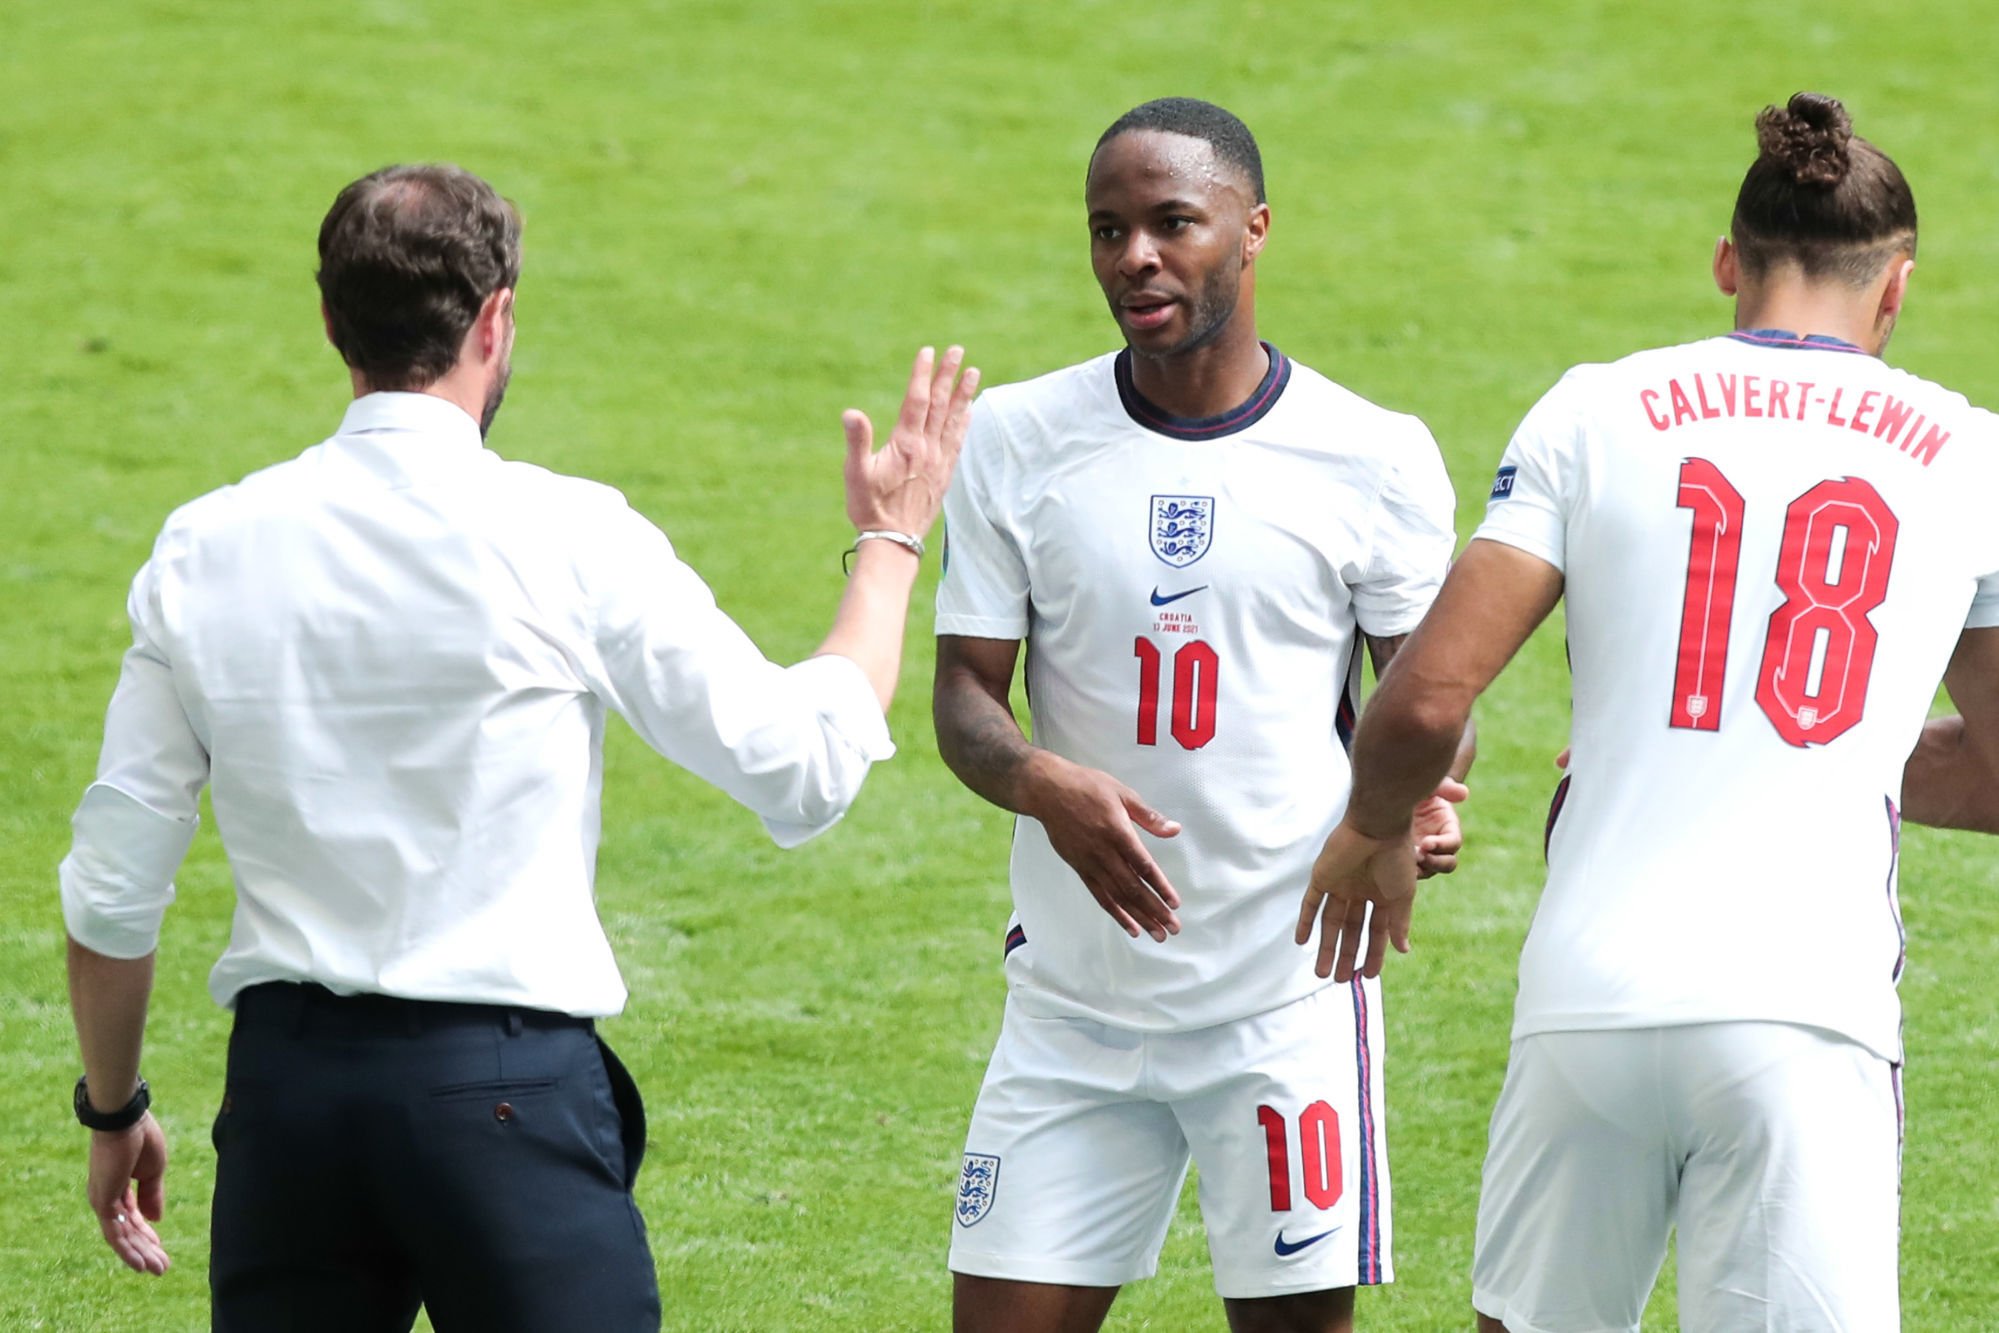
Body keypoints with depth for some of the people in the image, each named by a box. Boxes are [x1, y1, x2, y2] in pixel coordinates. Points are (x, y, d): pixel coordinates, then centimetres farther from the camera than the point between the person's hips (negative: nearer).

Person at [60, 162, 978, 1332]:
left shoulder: (205, 549, 4)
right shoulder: (567, 538, -7)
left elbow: (112, 887, 7)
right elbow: (803, 769, 0)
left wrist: (114, 1108, 22)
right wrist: (890, 548, 14)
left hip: (287, 1073, 4)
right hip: (504, 1086, -4)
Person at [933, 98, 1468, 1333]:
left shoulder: (1371, 457, -3)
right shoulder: (1015, 441, 1)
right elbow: (964, 696, 1)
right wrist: (1042, 781, -22)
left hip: (1289, 994, -2)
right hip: (1076, 996, 2)